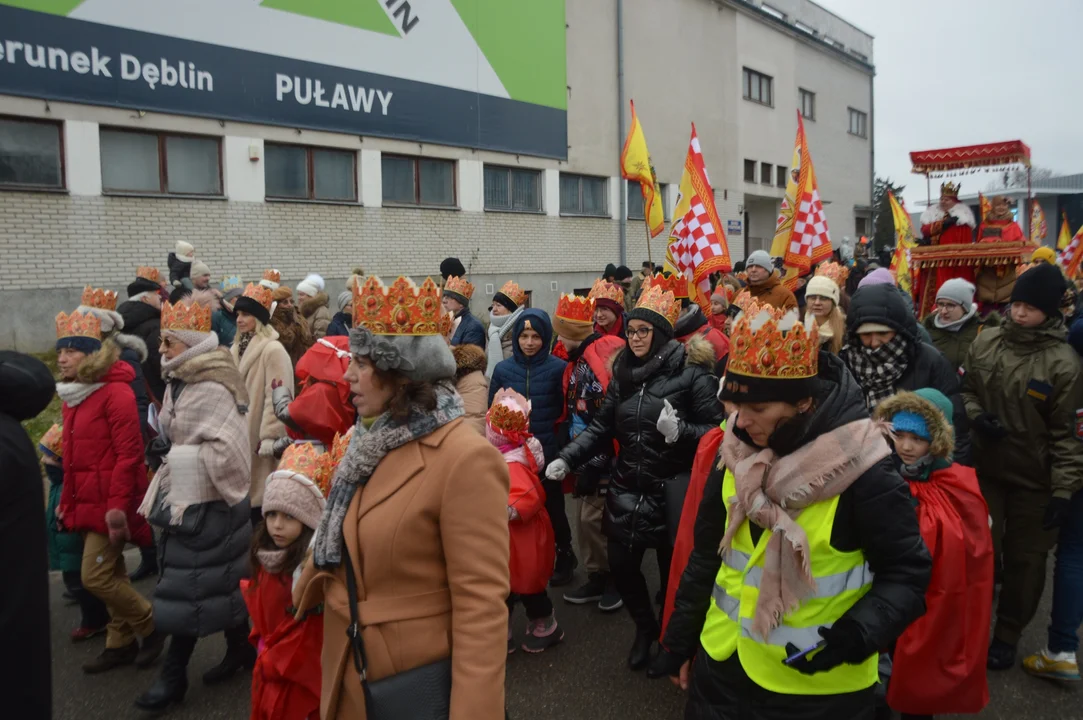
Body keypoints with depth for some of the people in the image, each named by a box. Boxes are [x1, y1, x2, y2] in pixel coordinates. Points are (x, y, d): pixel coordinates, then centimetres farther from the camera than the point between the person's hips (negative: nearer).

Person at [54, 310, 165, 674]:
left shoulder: (115, 392, -16)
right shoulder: (73, 394, 11)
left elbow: (129, 454, -19)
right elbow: (72, 456, 16)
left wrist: (117, 505, -22)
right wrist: (67, 501, 14)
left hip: (110, 502, -8)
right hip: (87, 502, 8)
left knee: (95, 576, -6)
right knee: (112, 574, 15)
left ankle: (152, 625, 13)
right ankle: (121, 643, 28)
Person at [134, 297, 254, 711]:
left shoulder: (211, 389, -21)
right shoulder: (179, 383, 9)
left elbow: (227, 450, -27)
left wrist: (174, 454, -15)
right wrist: (164, 448, 2)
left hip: (205, 502, -9)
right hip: (184, 495, 9)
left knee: (189, 586, 1)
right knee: (218, 582, 17)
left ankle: (174, 675, 13)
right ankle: (240, 650, 30)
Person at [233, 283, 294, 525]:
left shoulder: (273, 350, -14)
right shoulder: (237, 349, 13)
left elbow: (277, 396, -18)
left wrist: (270, 436, -20)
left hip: (258, 436, -8)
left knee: (260, 492, -3)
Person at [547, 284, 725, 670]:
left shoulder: (690, 376, -11)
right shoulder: (623, 375, 7)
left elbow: (716, 431, -13)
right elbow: (601, 428, 9)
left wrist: (679, 430, -29)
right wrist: (566, 458, -1)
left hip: (670, 492, -5)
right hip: (627, 491, 5)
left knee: (672, 570, 9)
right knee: (621, 564, 10)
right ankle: (645, 627, 38)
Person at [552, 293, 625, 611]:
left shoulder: (608, 353, -18)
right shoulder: (576, 362, 11)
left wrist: (596, 463, -19)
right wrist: (569, 449, 12)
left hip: (605, 458, -9)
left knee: (595, 517, -3)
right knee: (583, 517, 13)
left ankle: (617, 578, 15)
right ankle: (598, 576, 27)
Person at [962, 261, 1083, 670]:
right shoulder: (985, 342, -2)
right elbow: (964, 390, 12)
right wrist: (975, 418, -9)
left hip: (1034, 479, -3)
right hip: (983, 468, 3)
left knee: (1023, 560, 11)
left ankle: (1007, 636, 29)